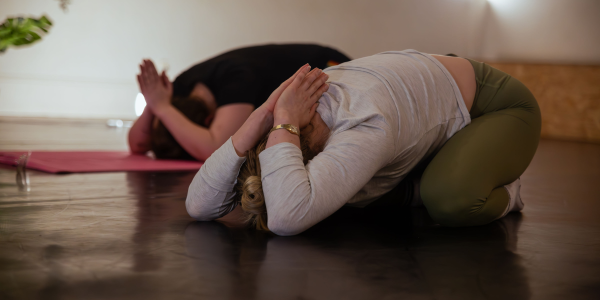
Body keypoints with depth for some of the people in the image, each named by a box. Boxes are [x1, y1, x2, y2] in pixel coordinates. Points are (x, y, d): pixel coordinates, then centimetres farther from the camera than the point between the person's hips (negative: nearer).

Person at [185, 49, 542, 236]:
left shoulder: (364, 127, -43)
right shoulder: (294, 110, -19)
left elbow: (287, 219, -55)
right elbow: (199, 205, -26)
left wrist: (283, 123, -47)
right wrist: (259, 121, -36)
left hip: (497, 104, -7)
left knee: (450, 199, -36)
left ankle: (502, 194, -2)